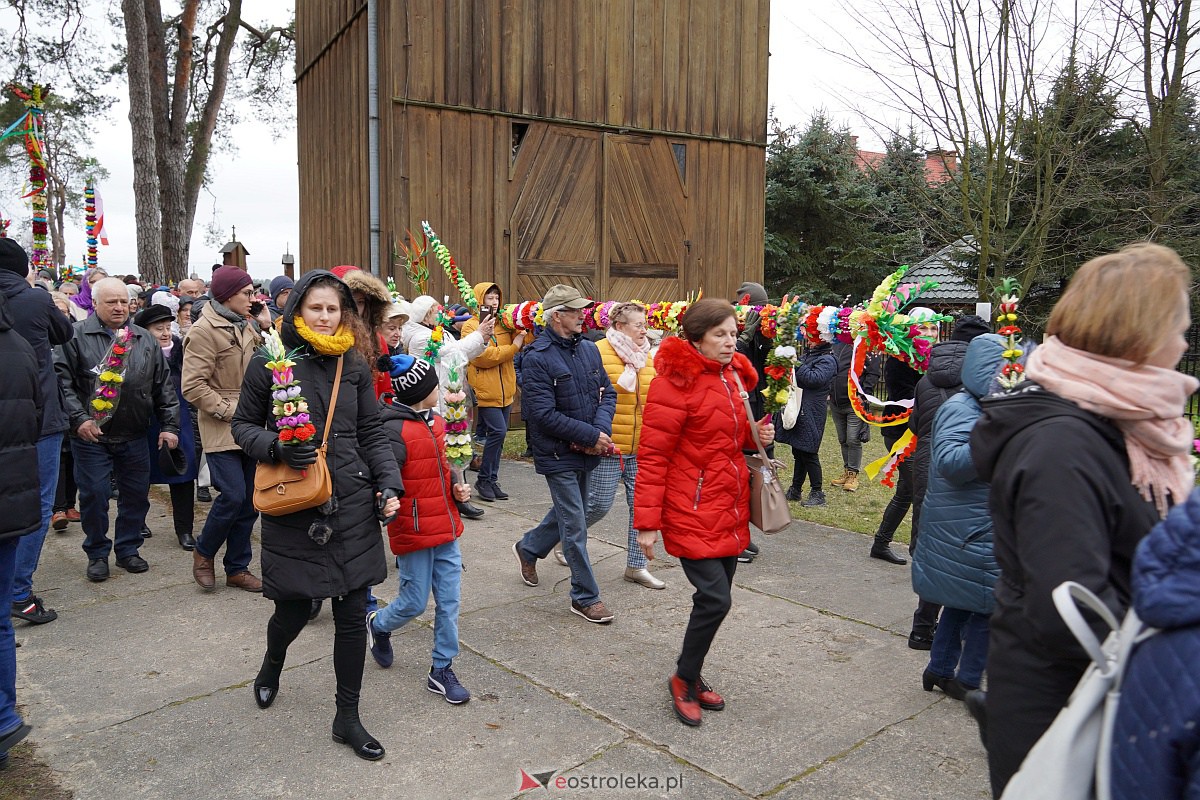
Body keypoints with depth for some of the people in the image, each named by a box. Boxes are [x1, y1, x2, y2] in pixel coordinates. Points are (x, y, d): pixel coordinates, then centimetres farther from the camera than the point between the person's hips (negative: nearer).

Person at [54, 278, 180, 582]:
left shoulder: (144, 339, 9)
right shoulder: (77, 336, -3)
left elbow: (163, 386, 10)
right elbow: (62, 380, -8)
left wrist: (169, 425, 4)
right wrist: (78, 418, -16)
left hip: (134, 436, 4)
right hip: (91, 434, -3)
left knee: (136, 494, 9)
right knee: (93, 495, 3)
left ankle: (128, 549, 26)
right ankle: (97, 554, 20)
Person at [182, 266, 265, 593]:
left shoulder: (246, 326, 13)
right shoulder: (204, 330, -11)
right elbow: (192, 386, -16)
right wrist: (229, 411, -16)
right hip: (221, 430, -7)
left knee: (250, 500, 8)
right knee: (233, 495, -12)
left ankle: (237, 568, 21)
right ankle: (203, 552, 15)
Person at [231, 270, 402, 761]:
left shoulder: (355, 367, 5)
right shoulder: (269, 363, -2)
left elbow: (372, 434, 8)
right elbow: (243, 426, 4)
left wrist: (389, 486, -4)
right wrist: (277, 448, -17)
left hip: (352, 506, 2)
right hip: (293, 509, -2)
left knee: (353, 614, 6)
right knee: (294, 610, 8)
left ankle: (348, 718, 22)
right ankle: (272, 664, 47)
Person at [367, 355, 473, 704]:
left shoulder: (436, 422, 9)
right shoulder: (394, 430, -18)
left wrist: (457, 487, 5)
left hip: (446, 529, 7)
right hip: (413, 533, -7)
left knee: (449, 602, 9)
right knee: (414, 603, 6)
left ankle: (442, 669, 22)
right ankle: (377, 625, 38)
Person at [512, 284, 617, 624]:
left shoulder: (589, 349, 5)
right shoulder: (537, 358, -17)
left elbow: (607, 393, 6)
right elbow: (544, 414, -22)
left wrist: (601, 430, -13)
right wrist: (591, 436, -20)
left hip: (586, 453, 7)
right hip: (558, 455, -7)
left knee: (567, 513, 23)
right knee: (575, 525, -1)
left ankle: (528, 549, 49)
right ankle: (586, 597, 13)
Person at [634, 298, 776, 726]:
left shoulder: (735, 376, 10)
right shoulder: (676, 381, -15)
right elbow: (653, 456, -16)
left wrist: (756, 434, 2)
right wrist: (647, 522, -17)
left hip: (730, 509, 8)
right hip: (693, 512, -8)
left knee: (714, 598, 13)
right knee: (715, 598, -10)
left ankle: (691, 676, 32)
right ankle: (684, 679, 14)